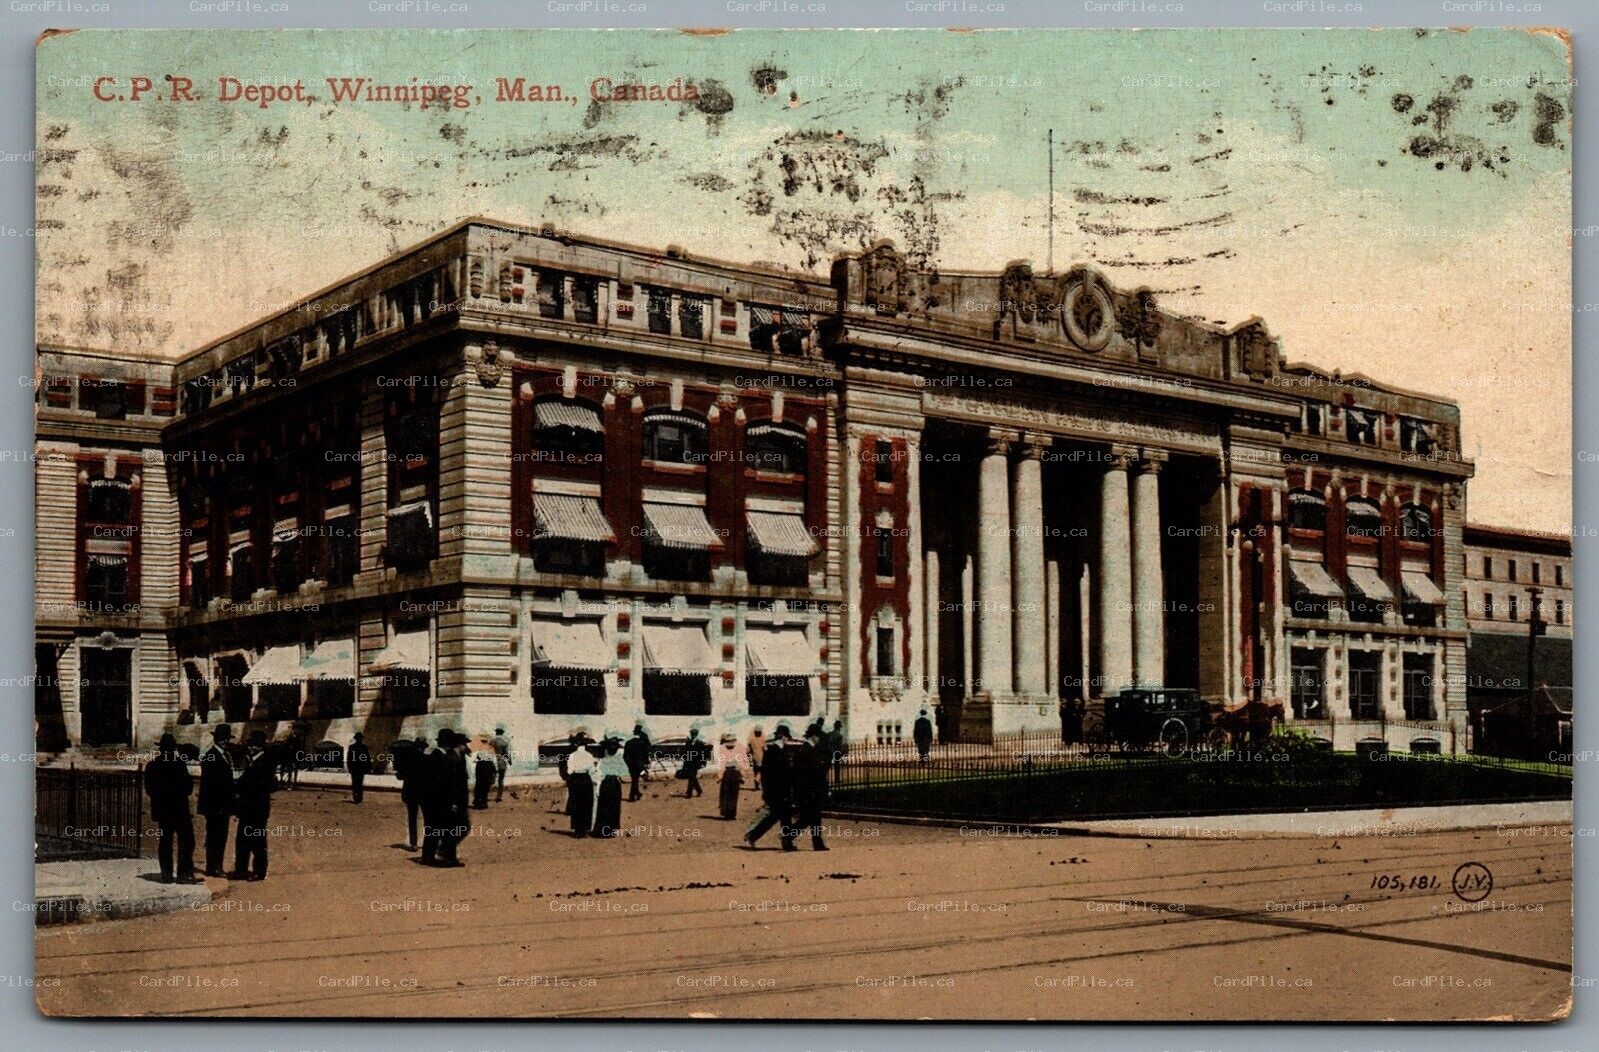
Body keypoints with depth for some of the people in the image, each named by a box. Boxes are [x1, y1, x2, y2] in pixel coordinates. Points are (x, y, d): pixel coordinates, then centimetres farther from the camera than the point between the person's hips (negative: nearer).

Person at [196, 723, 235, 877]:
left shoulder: (226, 756, 15)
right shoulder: (210, 756, -12)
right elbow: (207, 782, -16)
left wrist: (231, 805, 14)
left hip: (223, 805, 8)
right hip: (214, 806, -8)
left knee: (221, 837, 11)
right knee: (213, 837, -4)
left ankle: (217, 867, 16)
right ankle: (211, 868, 0)